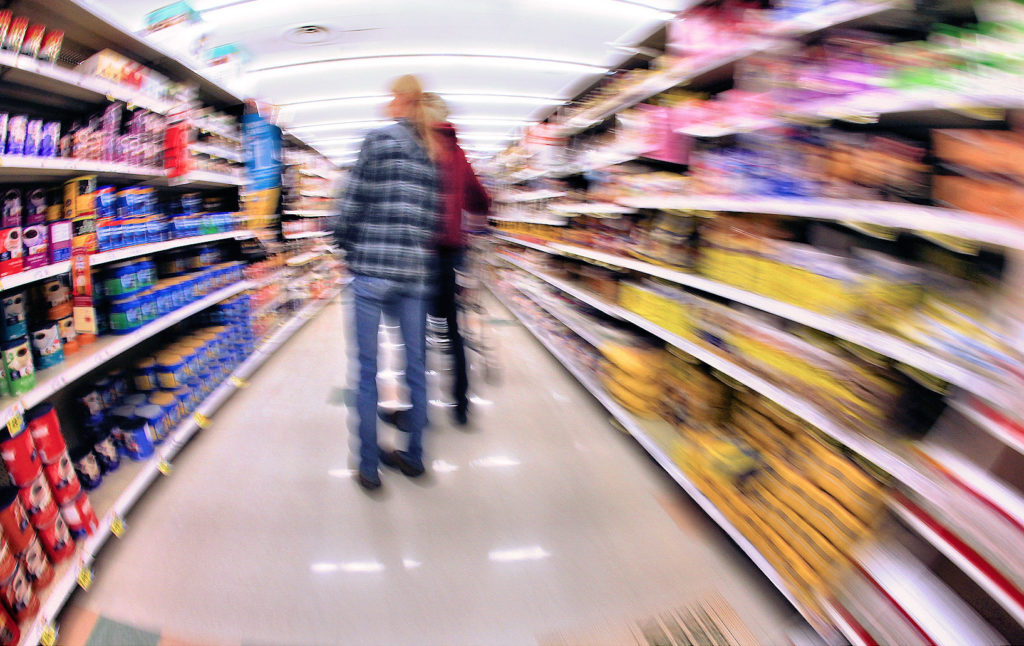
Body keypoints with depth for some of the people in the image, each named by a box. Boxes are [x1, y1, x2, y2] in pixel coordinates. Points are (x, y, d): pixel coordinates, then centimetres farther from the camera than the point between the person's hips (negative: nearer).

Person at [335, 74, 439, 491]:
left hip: (373, 269, -5)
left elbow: (352, 203, -6)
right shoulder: (433, 153, 12)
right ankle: (413, 456, 24)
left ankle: (369, 467, 12)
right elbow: (434, 217, 8)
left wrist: (349, 250, 9)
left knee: (367, 369, 4)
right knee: (416, 366, 12)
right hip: (416, 272, 5)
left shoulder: (379, 140, -4)